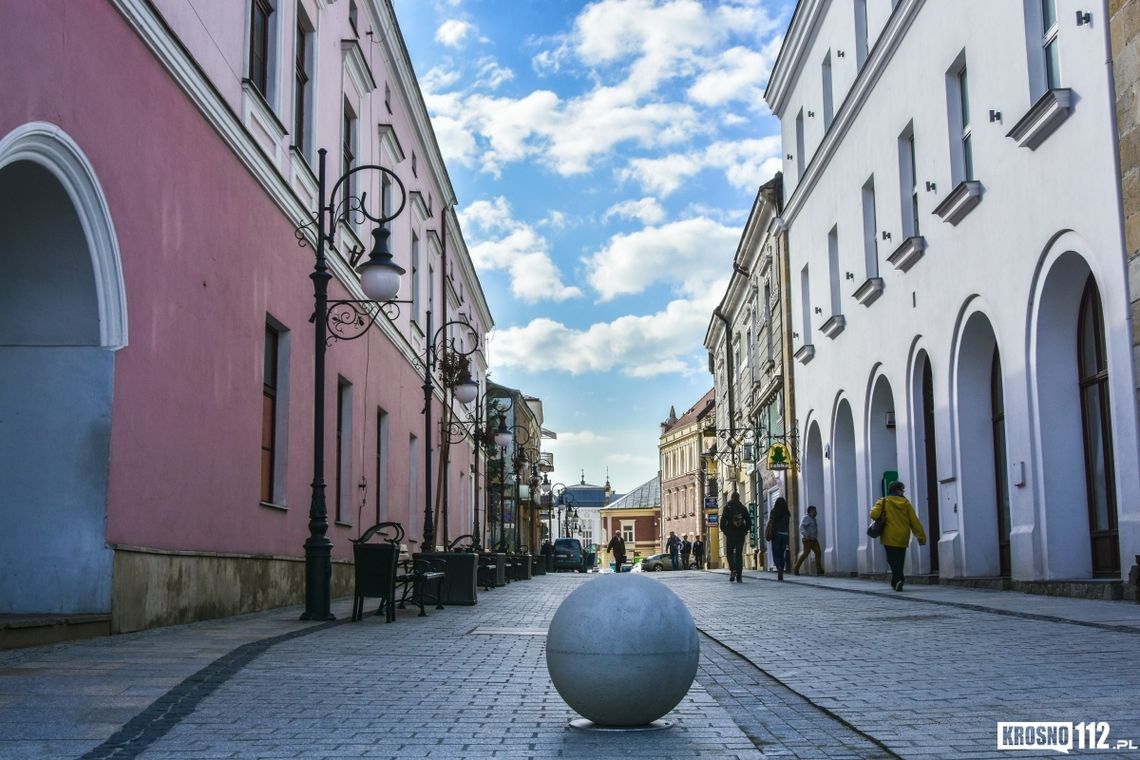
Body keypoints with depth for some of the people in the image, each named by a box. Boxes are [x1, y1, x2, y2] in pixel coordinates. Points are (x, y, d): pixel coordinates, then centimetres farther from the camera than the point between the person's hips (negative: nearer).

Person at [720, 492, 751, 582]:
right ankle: (739, 577, 1)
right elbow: (748, 521, 5)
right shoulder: (743, 508, 6)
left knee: (729, 553, 8)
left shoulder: (727, 507, -1)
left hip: (730, 534, -2)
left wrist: (724, 530, 5)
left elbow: (723, 520, -6)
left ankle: (732, 570, -16)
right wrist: (746, 530, 12)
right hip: (741, 534, 2)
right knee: (739, 554, 5)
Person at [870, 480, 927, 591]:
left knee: (893, 560, -6)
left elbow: (874, 514, -16)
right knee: (900, 560, 15)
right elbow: (914, 522, 2)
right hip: (903, 538, 3)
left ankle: (898, 579, -27)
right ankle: (895, 582, 20)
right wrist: (921, 536, 5)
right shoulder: (906, 503, 4)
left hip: (890, 538, -3)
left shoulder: (884, 502, -3)